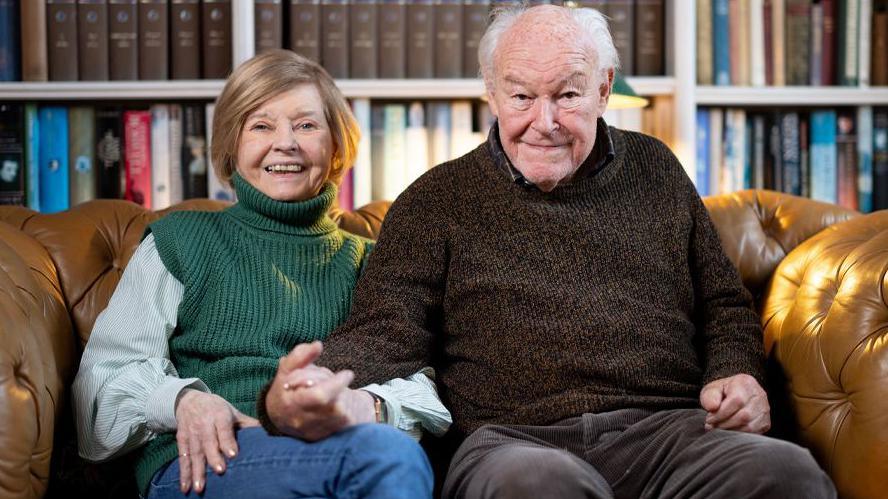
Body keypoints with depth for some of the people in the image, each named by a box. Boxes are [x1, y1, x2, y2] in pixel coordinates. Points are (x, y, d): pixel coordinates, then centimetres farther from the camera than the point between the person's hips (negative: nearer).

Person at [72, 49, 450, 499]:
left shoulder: (365, 260, 25)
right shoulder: (179, 241, 20)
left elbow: (423, 387, 10)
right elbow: (106, 374, 10)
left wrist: (366, 405, -15)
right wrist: (183, 399, -13)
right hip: (205, 460, -3)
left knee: (396, 454, -37)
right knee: (388, 455, -35)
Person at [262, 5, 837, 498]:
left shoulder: (654, 170, 22)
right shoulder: (438, 200, 13)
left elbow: (724, 304, 27)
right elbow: (385, 332, 3)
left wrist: (738, 375, 4)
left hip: (667, 428, 3)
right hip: (513, 440, -2)